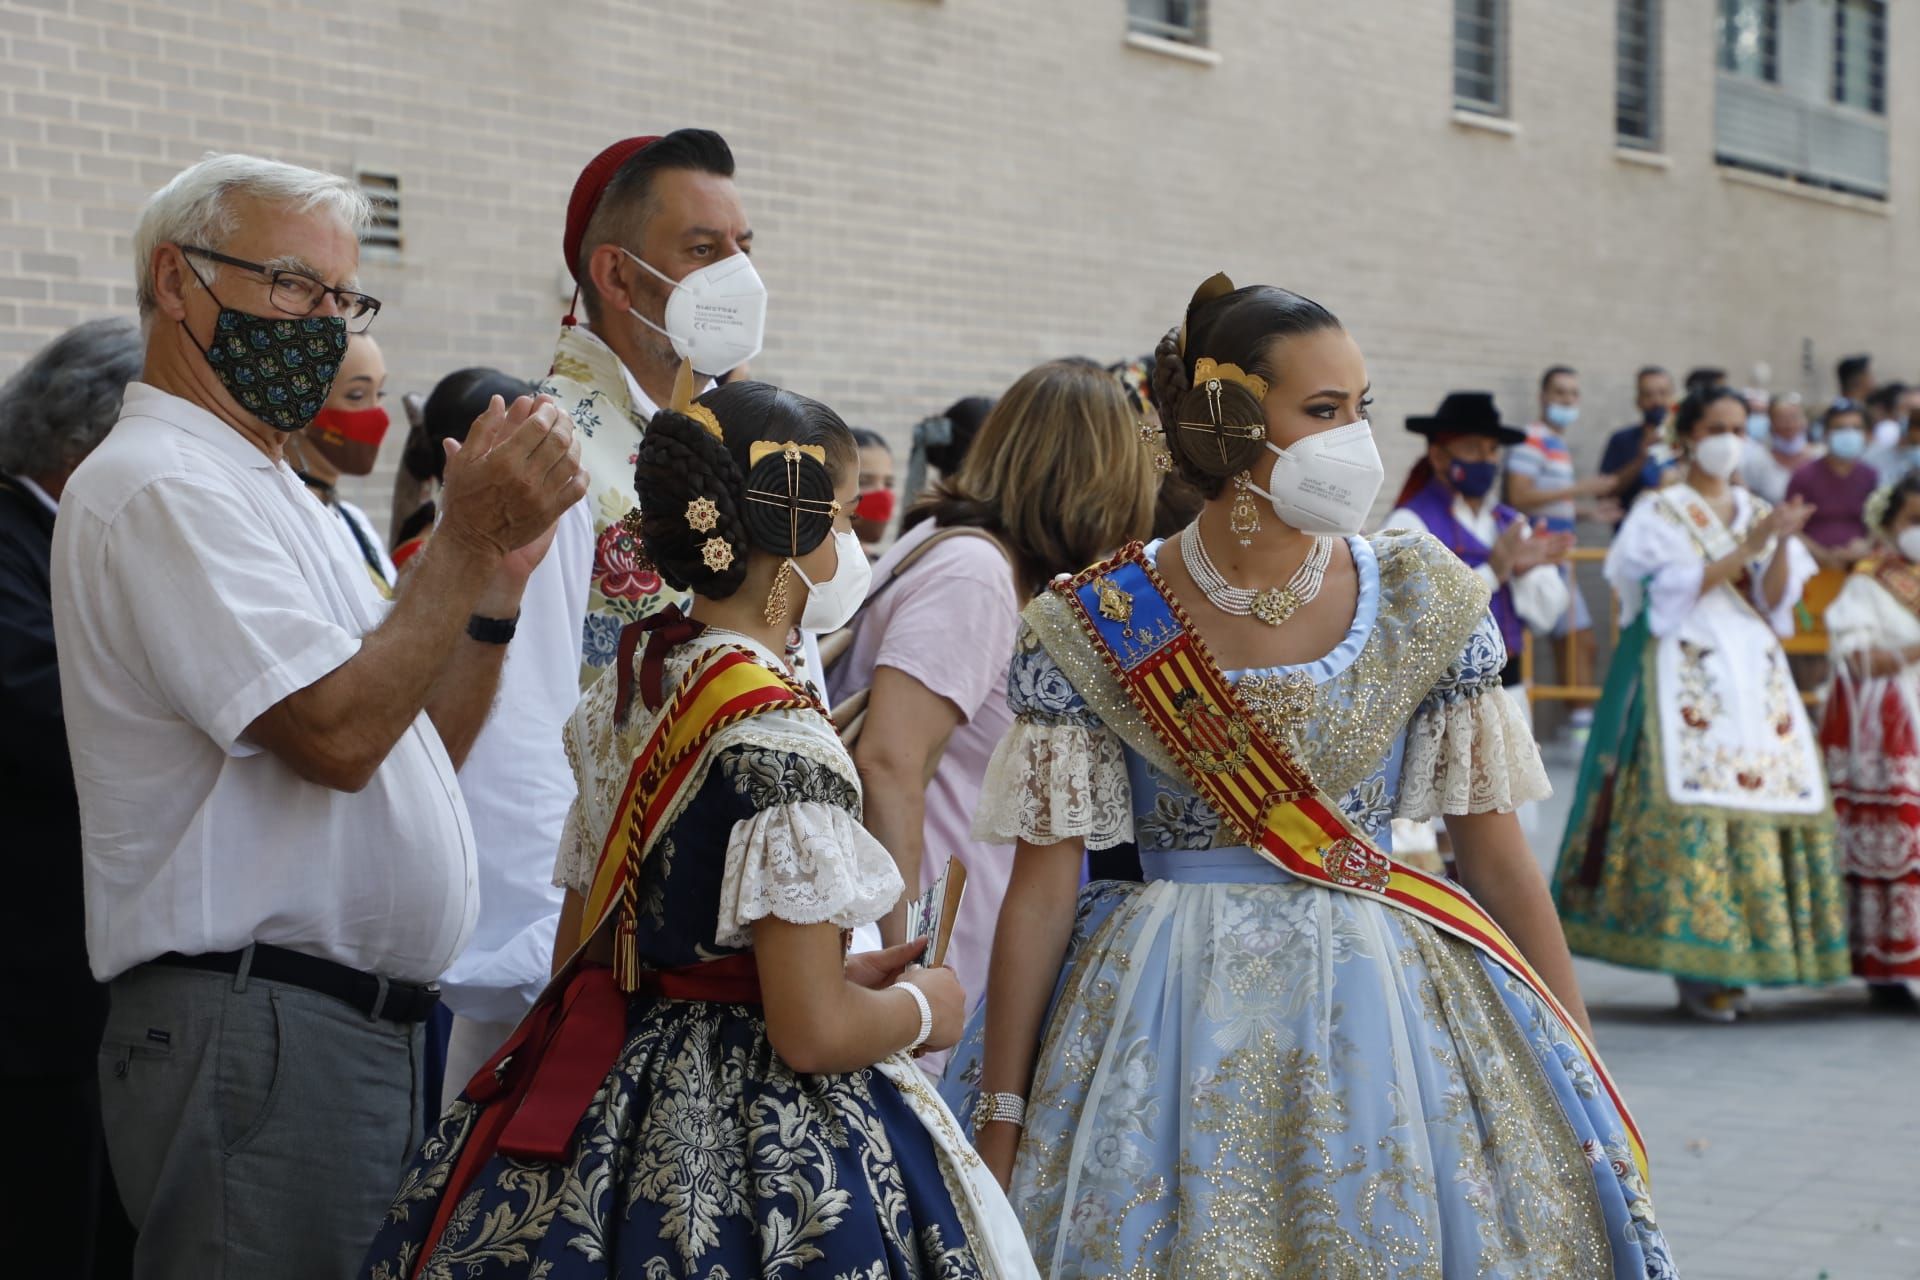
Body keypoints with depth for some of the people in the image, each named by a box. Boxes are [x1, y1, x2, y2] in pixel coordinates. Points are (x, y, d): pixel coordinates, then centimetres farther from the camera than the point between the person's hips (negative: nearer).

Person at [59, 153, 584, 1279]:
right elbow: (337, 737, -20)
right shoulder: (159, 487, -10)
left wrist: (499, 574, 7)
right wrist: (467, 540, -14)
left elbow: (422, 750, 19)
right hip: (254, 1027, -10)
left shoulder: (272, 493, 22)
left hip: (368, 1035, 10)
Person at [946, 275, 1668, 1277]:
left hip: (1387, 1019, 2)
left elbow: (1498, 858, 3)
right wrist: (999, 1120, -5)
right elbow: (1041, 893, -4)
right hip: (1169, 1033, -1)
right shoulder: (1093, 631, -7)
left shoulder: (1425, 601, -1)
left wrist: (1581, 1075, 2)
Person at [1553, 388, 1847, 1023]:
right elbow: (1674, 589, -11)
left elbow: (1775, 599, 6)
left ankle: (1729, 966, 4)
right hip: (1686, 677, -5)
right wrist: (1745, 549, -16)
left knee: (1767, 792, -3)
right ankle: (1695, 970, -10)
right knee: (1691, 806, -13)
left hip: (1755, 674, 5)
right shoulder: (1660, 511, 3)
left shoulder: (1757, 512, 16)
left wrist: (1782, 544, -11)